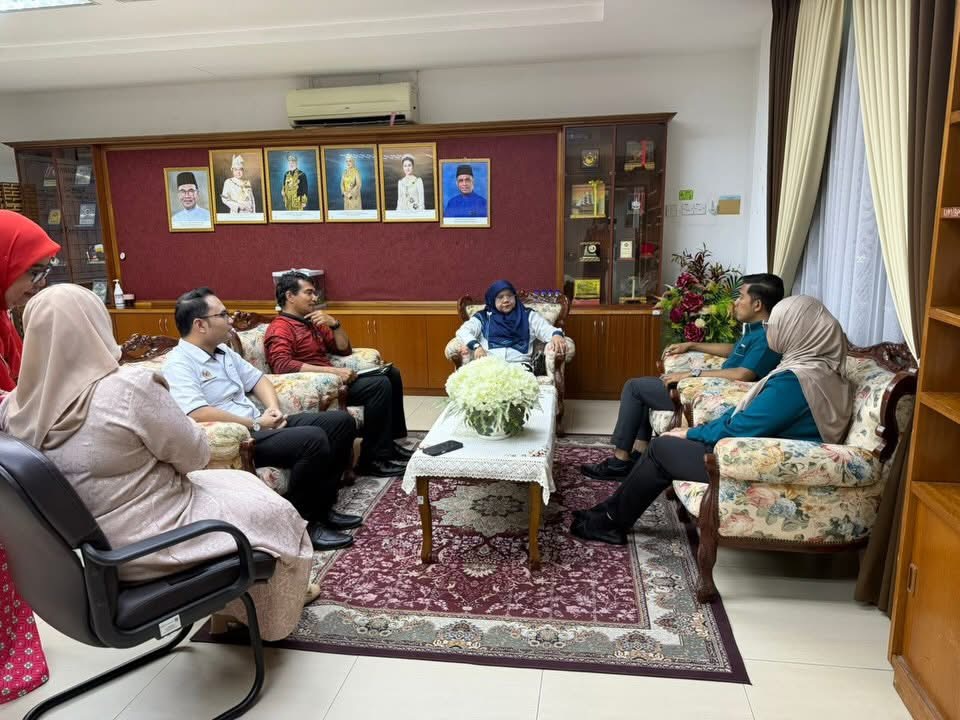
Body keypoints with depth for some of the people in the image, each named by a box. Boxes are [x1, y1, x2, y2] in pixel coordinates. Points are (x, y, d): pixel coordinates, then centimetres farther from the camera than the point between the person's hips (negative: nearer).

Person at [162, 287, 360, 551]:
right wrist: (256, 424, -18)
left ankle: (323, 506, 8)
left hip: (260, 425, 10)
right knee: (313, 439, -30)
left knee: (341, 421, 2)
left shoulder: (223, 351, 15)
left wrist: (274, 411, 2)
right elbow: (198, 414, -26)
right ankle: (303, 523, -12)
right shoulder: (179, 364, -13)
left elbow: (257, 379, 22)